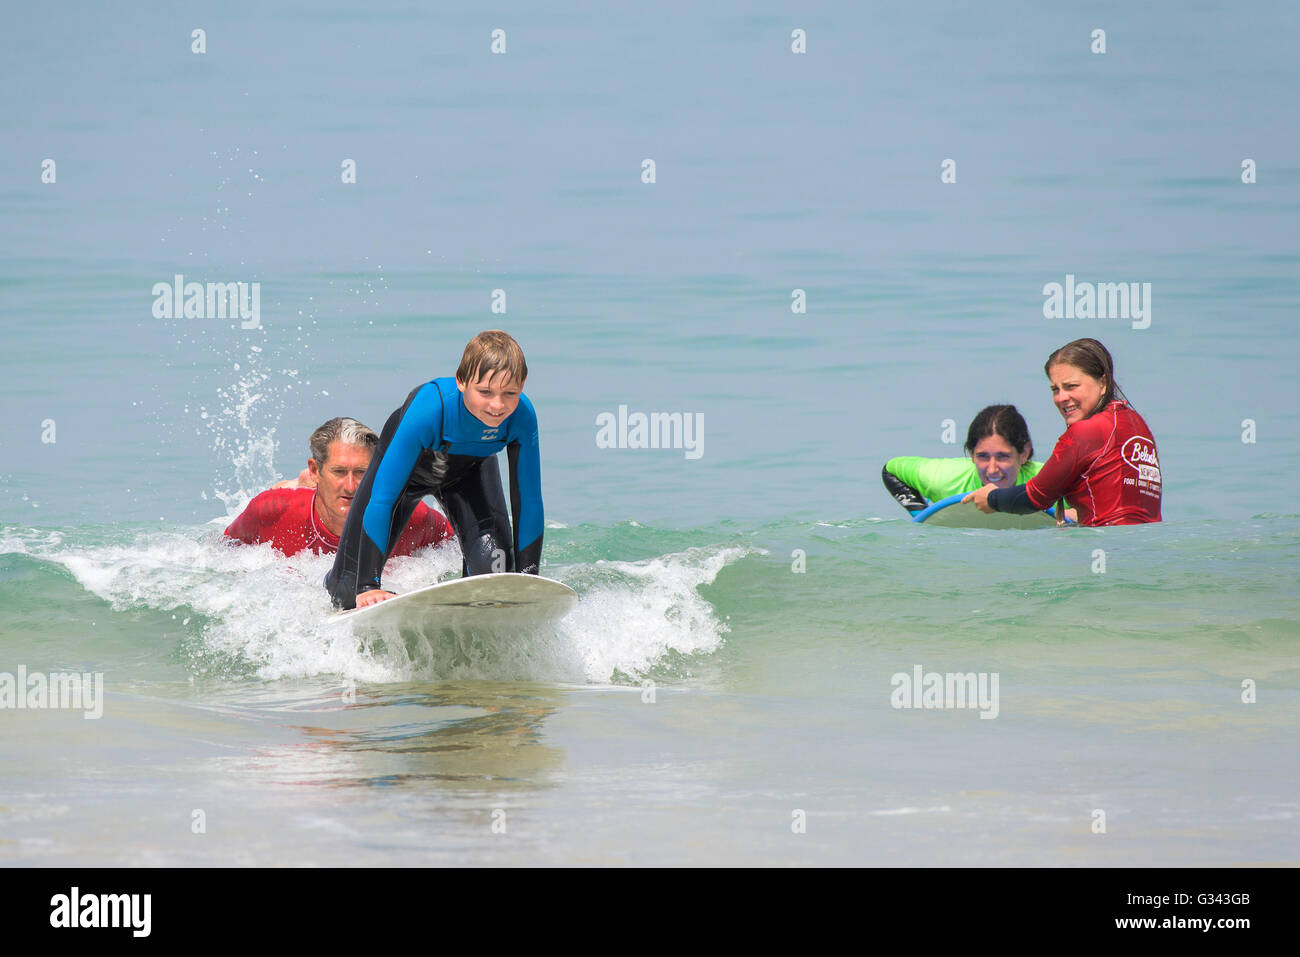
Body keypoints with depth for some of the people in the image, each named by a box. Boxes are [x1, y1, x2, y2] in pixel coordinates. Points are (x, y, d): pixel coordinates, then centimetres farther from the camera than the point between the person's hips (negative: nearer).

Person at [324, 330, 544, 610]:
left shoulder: (521, 416, -36)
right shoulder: (430, 408, -45)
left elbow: (528, 502, -24)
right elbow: (382, 498, -42)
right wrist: (368, 585, -44)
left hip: (469, 468, 2)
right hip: (406, 463, -2)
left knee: (493, 564, -24)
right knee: (348, 592, -1)